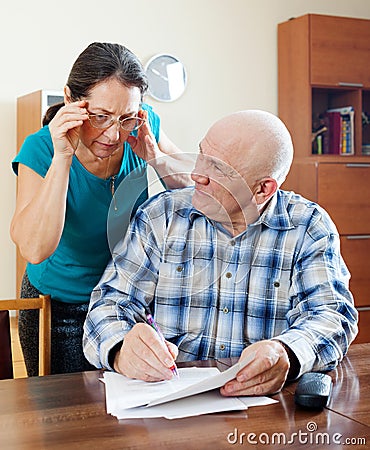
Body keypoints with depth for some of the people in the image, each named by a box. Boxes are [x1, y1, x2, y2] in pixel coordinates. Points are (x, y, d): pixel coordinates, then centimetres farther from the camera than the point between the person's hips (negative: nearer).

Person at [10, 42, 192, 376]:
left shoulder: (143, 127, -14)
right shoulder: (41, 149, -23)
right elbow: (35, 249, -34)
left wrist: (157, 159, -26)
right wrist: (62, 158, -38)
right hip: (60, 308, -3)